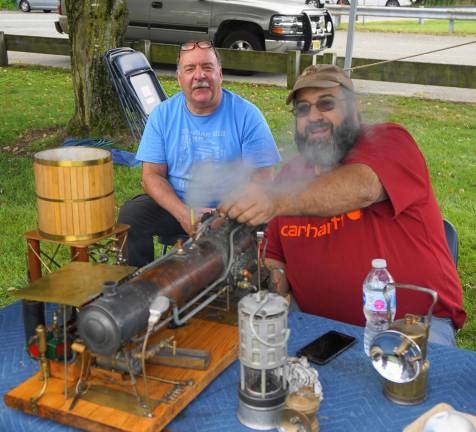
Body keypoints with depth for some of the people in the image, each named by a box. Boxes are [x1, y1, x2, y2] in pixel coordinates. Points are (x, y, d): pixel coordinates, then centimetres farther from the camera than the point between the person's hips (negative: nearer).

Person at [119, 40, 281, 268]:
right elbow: (152, 175, -3)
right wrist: (184, 214, -21)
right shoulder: (162, 114, -1)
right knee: (131, 214, -22)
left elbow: (261, 180, -9)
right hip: (175, 205, 3)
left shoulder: (247, 115, -8)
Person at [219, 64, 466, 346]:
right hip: (322, 328, 5)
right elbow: (276, 256, 17)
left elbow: (361, 188, -30)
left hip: (414, 322, -5)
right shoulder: (291, 175, 10)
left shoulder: (389, 140, -6)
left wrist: (277, 202, -46)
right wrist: (276, 275, -7)